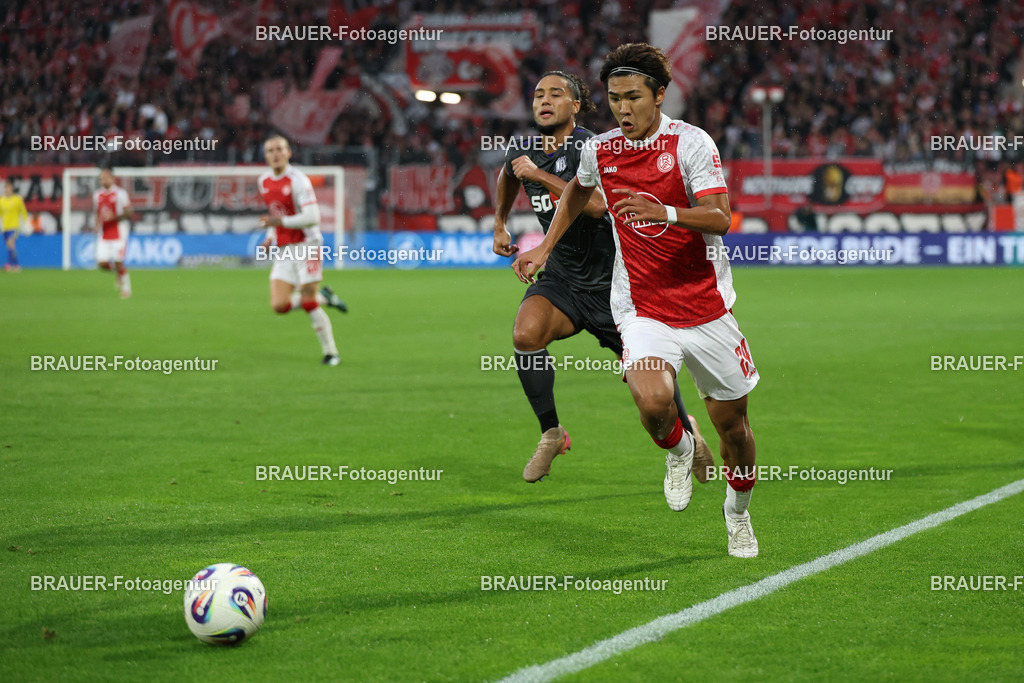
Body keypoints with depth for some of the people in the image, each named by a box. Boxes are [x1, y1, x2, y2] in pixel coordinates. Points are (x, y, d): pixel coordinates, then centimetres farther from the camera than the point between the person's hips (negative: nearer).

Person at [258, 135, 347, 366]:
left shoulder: (297, 180, -14)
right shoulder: (264, 182, 9)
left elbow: (312, 217, -22)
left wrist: (280, 222, -24)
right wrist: (270, 237, 11)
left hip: (306, 245, -7)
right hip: (284, 251, 7)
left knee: (308, 302, -9)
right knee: (279, 305, -6)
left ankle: (331, 353, 5)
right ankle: (324, 297, 19)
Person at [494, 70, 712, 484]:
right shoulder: (521, 153, 1)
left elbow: (596, 203, -36)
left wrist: (539, 175, -31)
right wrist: (500, 225, 31)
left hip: (611, 280, -4)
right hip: (561, 277, 4)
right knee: (525, 333, -26)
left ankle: (686, 430, 35)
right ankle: (551, 434, -10)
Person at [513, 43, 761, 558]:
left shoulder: (692, 143, -11)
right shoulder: (599, 151, 2)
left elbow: (720, 218, -22)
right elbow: (578, 190, 27)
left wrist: (665, 213, -39)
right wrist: (545, 247, 22)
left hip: (707, 309, -1)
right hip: (643, 309, 1)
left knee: (732, 422, 8)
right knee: (652, 401, -27)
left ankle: (737, 511, 38)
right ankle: (677, 448, 9)